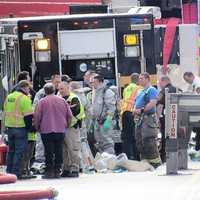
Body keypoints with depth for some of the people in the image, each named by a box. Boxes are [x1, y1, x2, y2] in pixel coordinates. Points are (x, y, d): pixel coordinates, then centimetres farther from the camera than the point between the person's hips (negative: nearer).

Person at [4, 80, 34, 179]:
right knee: (19, 151, -4)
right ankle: (16, 172, -7)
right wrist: (31, 127, -6)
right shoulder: (24, 98, -12)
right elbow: (28, 115, -15)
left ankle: (9, 171, 19)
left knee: (11, 150, 15)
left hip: (9, 127, 7)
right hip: (20, 128, -7)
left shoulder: (8, 97, 13)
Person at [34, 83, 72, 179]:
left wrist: (37, 127, 9)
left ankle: (49, 171, 0)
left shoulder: (42, 102, -6)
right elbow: (69, 115, 8)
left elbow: (37, 116, -6)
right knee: (59, 152, 8)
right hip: (61, 131, 3)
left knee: (49, 152, 0)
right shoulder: (62, 101, 5)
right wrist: (66, 125, 21)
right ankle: (57, 171, 9)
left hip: (47, 131, -3)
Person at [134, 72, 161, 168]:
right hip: (139, 119, 10)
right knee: (139, 142, 8)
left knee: (149, 142, -15)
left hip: (148, 118, -10)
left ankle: (155, 162, -12)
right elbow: (137, 104, 28)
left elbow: (153, 103, -18)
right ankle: (144, 160, 13)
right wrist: (135, 111, 6)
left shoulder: (151, 90, -5)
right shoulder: (141, 92, 23)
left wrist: (141, 110, -20)